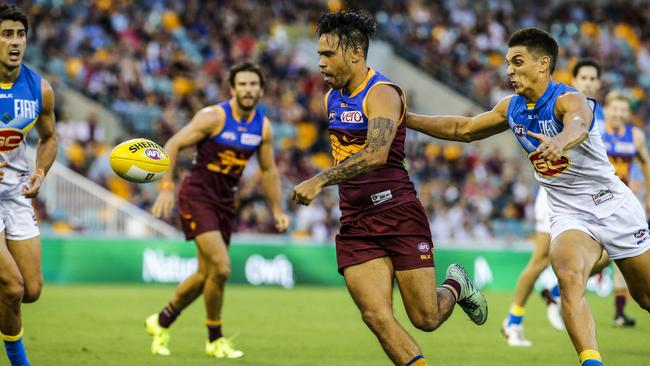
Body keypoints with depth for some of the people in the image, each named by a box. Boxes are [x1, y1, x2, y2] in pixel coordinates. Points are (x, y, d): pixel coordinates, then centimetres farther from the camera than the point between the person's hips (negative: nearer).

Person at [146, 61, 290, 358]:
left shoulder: (263, 127, 2)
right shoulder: (214, 117, -16)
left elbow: (268, 170, 15)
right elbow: (172, 145, -13)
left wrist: (277, 209, 13)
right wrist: (167, 188, -21)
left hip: (226, 200, 7)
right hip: (197, 196, -7)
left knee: (206, 273, 11)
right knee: (221, 267, -17)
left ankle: (162, 321, 34)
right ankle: (215, 340, 0)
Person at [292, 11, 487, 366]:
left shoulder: (383, 94, -14)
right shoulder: (332, 99, 12)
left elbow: (376, 154, -30)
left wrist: (320, 180, -36)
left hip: (399, 215, -6)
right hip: (354, 226, 6)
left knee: (426, 319, 1)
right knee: (377, 316, -12)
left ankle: (455, 287, 34)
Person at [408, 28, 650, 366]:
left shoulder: (568, 99, -20)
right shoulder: (512, 108, 2)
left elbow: (579, 125, -44)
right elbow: (463, 129, 15)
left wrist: (560, 141, -67)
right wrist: (407, 119, 10)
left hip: (612, 205, -4)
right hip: (568, 215, 4)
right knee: (569, 280, -26)